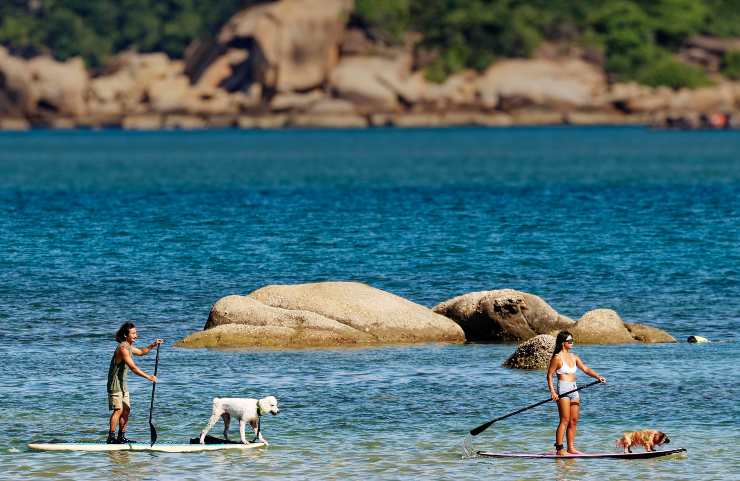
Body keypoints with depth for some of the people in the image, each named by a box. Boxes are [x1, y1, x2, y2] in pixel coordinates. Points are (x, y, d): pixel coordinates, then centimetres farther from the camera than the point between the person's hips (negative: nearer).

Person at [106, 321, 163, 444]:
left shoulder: (128, 346, 11)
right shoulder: (123, 348, -21)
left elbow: (141, 352, 30)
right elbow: (133, 368, -27)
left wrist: (152, 346, 13)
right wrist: (149, 377, -26)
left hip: (123, 383, 10)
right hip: (115, 383, -10)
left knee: (126, 410, 9)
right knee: (118, 410, -14)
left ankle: (121, 437, 14)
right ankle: (111, 437, -13)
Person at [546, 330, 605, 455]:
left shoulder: (573, 357, 13)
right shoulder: (557, 358, -7)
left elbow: (585, 369, 10)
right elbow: (549, 375, -7)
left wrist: (597, 376, -6)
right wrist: (552, 391, -16)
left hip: (573, 390, 7)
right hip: (563, 390, -7)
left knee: (574, 421, 7)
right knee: (565, 420, -10)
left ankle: (571, 447, 12)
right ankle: (559, 449, -8)